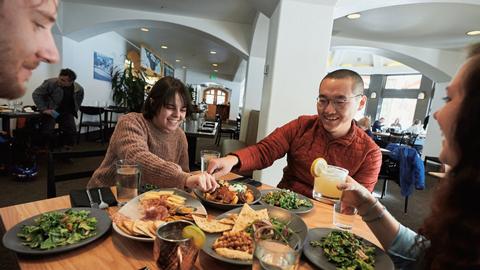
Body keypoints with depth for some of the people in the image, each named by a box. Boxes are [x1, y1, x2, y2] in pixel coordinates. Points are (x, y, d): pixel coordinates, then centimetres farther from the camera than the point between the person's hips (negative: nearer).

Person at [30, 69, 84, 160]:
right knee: (47, 133, -17)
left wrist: (73, 112, 3)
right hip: (51, 111, -3)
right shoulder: (51, 83, -17)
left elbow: (78, 103, 13)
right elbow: (36, 94, -10)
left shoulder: (79, 89, -6)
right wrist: (44, 109, -18)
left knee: (72, 131, -10)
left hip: (66, 112, 3)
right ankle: (32, 154, 4)